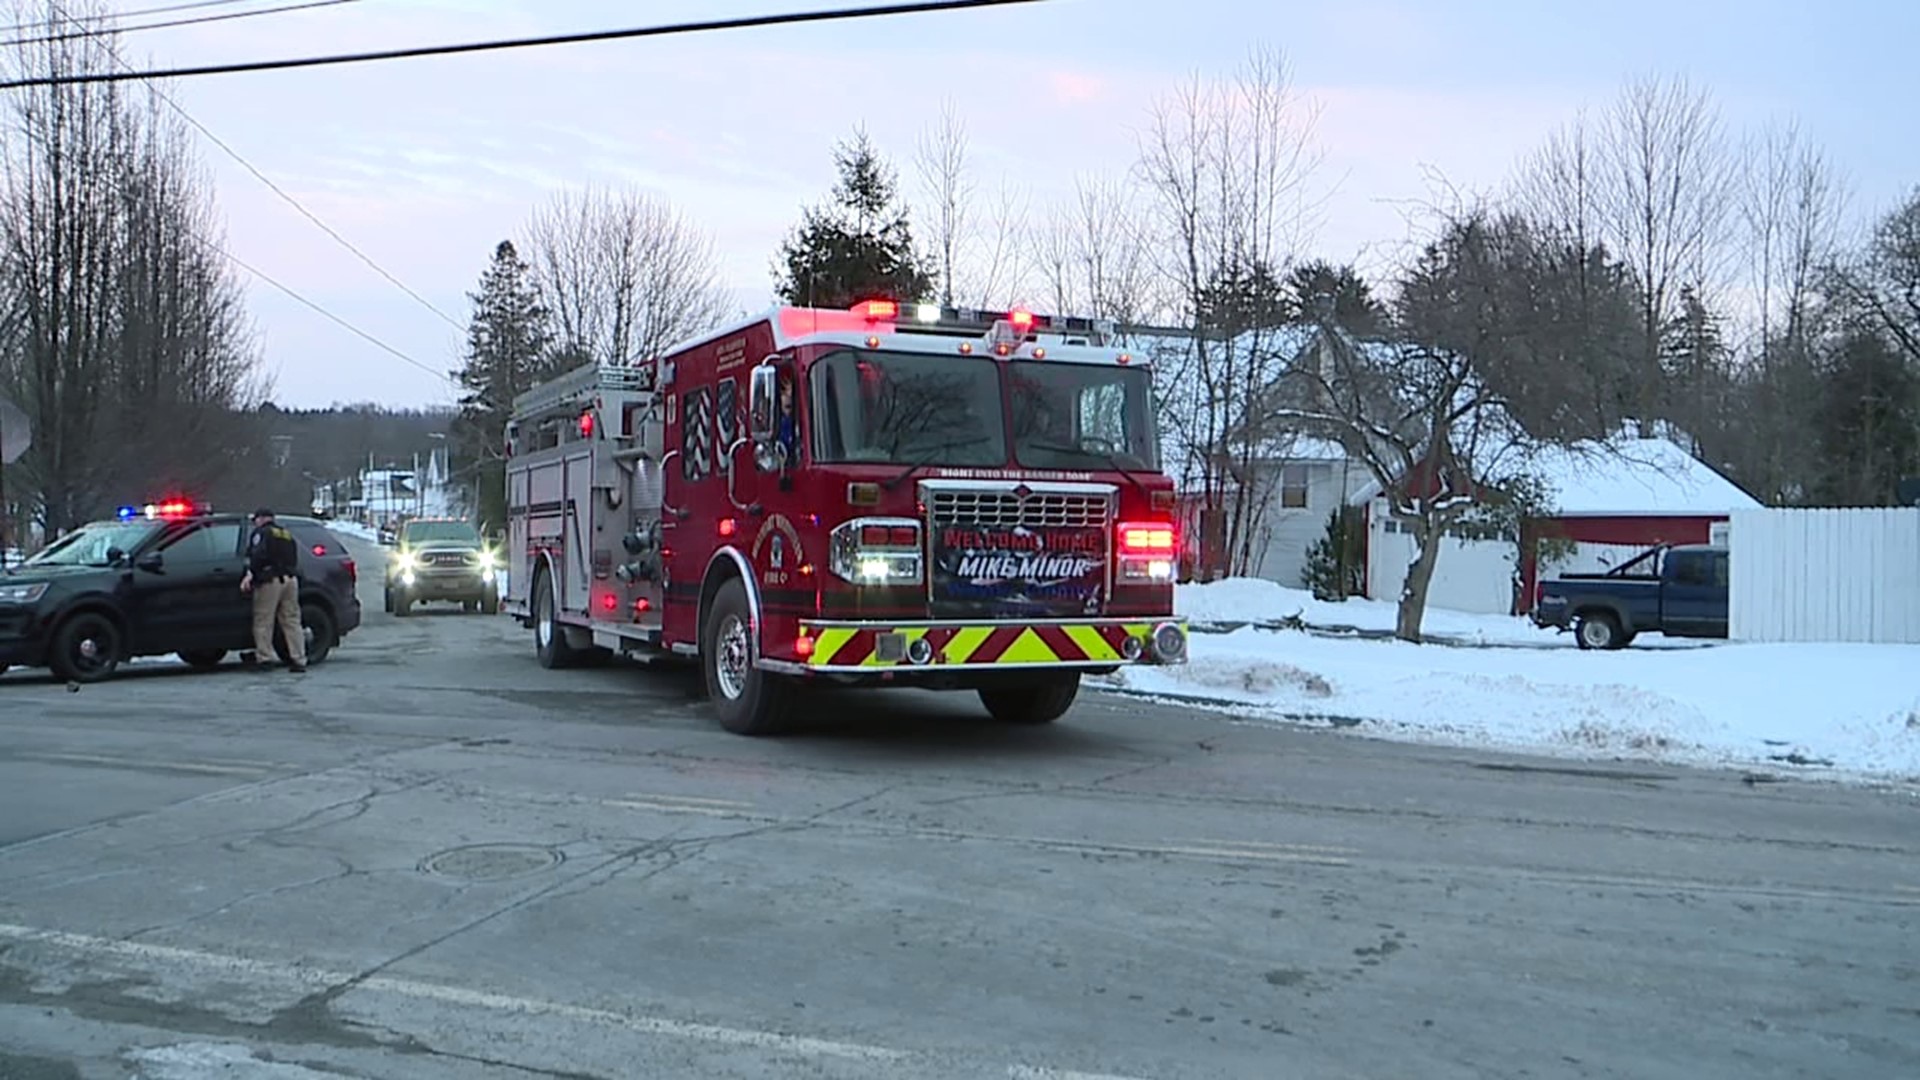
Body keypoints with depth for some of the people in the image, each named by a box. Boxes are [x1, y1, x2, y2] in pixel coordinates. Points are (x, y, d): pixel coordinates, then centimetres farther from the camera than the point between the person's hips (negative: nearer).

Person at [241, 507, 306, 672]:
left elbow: (258, 555, -14)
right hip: (290, 579, 6)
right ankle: (299, 660, 1)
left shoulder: (261, 533, 2)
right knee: (292, 620, 5)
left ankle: (262, 657, 0)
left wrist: (250, 574, -19)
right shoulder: (286, 534, 24)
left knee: (263, 621, 0)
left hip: (271, 580, -6)